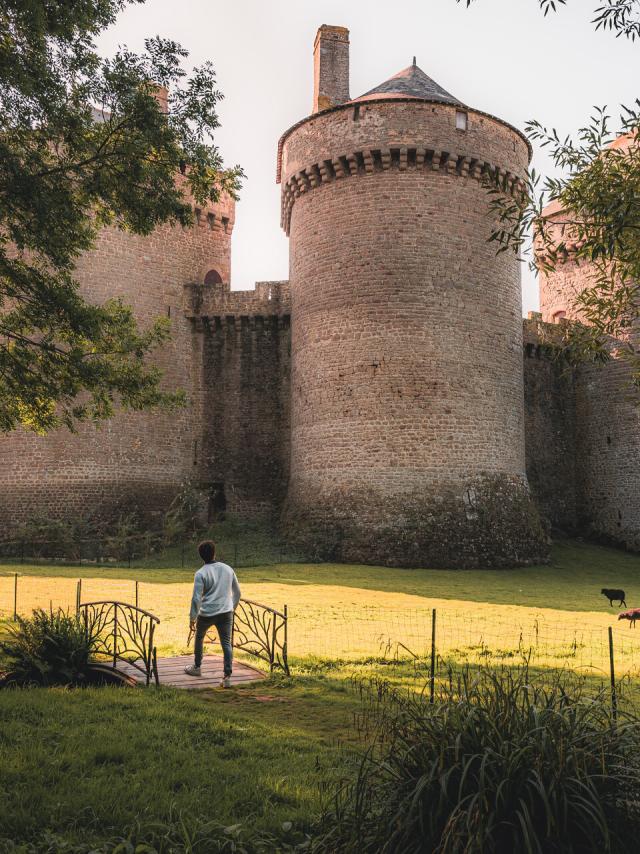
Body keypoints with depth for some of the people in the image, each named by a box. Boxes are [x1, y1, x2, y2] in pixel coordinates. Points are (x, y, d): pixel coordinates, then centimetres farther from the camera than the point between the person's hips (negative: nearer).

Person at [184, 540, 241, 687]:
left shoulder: (201, 573, -9)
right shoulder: (227, 569, 5)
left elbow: (196, 598, -12)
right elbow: (237, 592, 13)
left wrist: (192, 618, -4)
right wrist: (232, 608, 26)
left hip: (206, 614, -2)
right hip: (226, 613, 3)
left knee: (199, 638, 23)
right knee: (226, 643, 2)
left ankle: (197, 667, 37)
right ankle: (227, 676, -10)